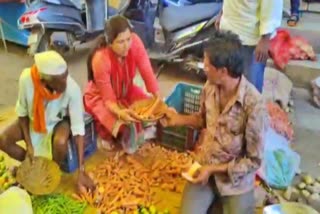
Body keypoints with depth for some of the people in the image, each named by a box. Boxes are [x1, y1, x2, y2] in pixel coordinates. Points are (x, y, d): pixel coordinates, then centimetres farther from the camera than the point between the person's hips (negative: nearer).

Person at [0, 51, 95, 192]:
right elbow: (22, 112, -13)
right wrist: (28, 145, -15)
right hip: (33, 119, 2)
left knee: (60, 142, -34)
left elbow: (78, 128, -32)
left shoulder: (72, 89, -36)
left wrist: (82, 171, -33)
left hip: (59, 121, -2)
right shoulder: (26, 79, -32)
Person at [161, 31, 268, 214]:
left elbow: (254, 160, -17)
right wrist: (179, 119, 0)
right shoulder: (210, 87, -8)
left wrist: (214, 169, -19)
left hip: (235, 176, -3)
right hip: (203, 166, 4)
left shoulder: (254, 105, -27)